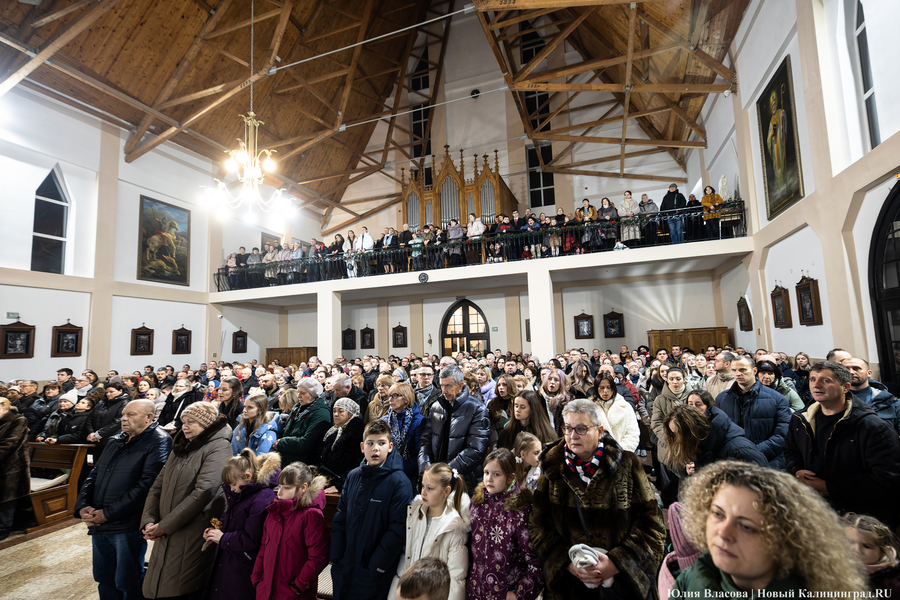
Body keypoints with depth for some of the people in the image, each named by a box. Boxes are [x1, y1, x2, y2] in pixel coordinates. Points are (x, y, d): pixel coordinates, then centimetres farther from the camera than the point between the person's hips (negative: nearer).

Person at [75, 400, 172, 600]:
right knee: (104, 579, 20)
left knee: (127, 584, 5)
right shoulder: (114, 441, 13)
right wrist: (83, 505, 0)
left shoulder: (158, 442, -15)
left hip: (128, 526, -8)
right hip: (98, 524, 8)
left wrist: (108, 513, -17)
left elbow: (146, 485, -21)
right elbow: (94, 474, 16)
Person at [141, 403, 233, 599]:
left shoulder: (218, 447, -12)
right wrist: (148, 520, -1)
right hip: (167, 536, 8)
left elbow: (203, 492, -20)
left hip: (193, 537, -7)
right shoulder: (182, 446, 15)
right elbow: (158, 485, 13)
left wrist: (164, 525, -14)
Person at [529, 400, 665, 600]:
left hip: (623, 582, -1)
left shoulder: (627, 465, -8)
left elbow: (651, 523, -8)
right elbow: (538, 524, -4)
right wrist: (568, 564, -15)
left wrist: (616, 563, -16)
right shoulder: (553, 468, -5)